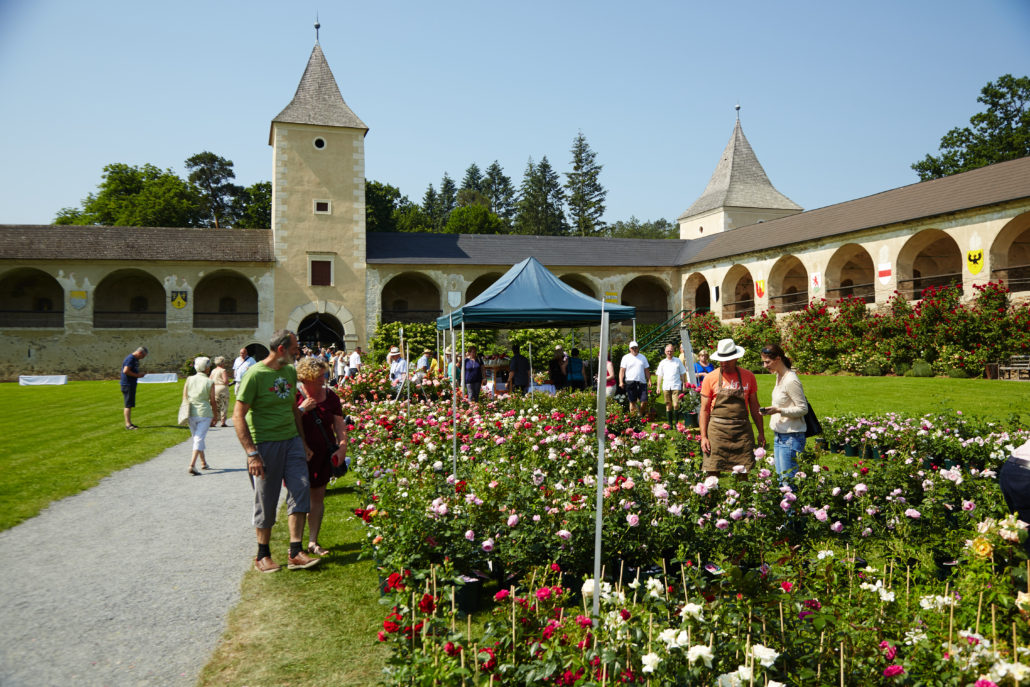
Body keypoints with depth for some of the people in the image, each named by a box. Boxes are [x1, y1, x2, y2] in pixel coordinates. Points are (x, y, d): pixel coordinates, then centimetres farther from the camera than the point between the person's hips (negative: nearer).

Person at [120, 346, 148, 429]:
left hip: (132, 385, 10)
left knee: (130, 405, 14)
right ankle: (128, 424, -6)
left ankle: (129, 423, 20)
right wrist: (137, 375, -17)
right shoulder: (130, 358, -15)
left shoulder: (135, 359, 16)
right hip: (127, 385, -10)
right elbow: (126, 371, -24)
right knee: (128, 405, -8)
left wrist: (139, 374, 9)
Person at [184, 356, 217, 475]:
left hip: (191, 413, 4)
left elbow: (184, 398, 4)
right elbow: (213, 401, -3)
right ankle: (192, 465, -16)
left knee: (197, 437, 18)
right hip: (204, 413, -4)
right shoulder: (210, 382, -7)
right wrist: (214, 414, 13)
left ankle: (203, 463, 28)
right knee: (199, 438, -4)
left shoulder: (189, 379, 2)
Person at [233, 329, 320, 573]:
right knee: (266, 500, 4)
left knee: (301, 488, -4)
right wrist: (252, 453, -19)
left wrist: (303, 442, 20)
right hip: (265, 443, -6)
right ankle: (263, 555, 21)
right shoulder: (256, 374, -12)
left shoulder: (290, 372, 10)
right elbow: (238, 416, -14)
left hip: (291, 440, 6)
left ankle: (295, 552, 3)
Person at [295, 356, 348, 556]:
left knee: (318, 496, 7)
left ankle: (313, 542, 17)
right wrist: (301, 409, -17)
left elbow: (339, 425, 8)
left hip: (322, 455, 3)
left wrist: (342, 446, -4)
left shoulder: (330, 396, 5)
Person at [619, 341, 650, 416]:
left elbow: (646, 370, 17)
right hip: (630, 381, -3)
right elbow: (622, 370, -1)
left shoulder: (643, 357, 15)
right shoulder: (626, 357, 5)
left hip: (642, 382, 3)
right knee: (632, 402, 1)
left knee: (644, 401, -2)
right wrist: (621, 382, -12)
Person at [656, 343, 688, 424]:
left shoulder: (678, 361, 7)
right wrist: (658, 386, 5)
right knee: (668, 405, 5)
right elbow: (659, 375, 13)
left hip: (676, 386, -2)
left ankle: (676, 423, -1)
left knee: (676, 405, -12)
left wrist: (684, 384, 4)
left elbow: (683, 373, 10)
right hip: (666, 387, 2)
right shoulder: (662, 362, 11)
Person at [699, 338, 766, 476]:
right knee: (712, 472, -5)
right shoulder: (710, 378, 1)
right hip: (717, 430, -2)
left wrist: (761, 432, 12)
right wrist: (703, 437, -5)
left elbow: (754, 407, 14)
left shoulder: (748, 376, 7)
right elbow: (704, 410, 2)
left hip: (742, 431, 2)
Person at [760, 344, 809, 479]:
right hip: (779, 436, 9)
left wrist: (778, 410, -24)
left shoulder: (791, 381, -18)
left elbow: (803, 409, -16)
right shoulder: (779, 376, 10)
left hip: (791, 437, -9)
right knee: (780, 478, 11)